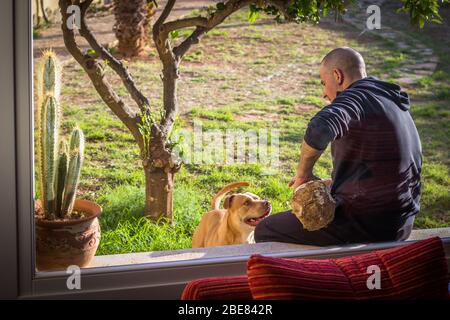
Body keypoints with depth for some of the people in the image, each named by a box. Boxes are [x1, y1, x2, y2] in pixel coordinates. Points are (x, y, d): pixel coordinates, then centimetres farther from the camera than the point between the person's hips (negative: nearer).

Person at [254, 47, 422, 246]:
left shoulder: (355, 97, -15)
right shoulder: (391, 100, 16)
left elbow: (319, 129, -39)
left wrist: (303, 173, -23)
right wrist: (331, 184, 18)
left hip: (364, 223, -10)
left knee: (265, 231, 2)